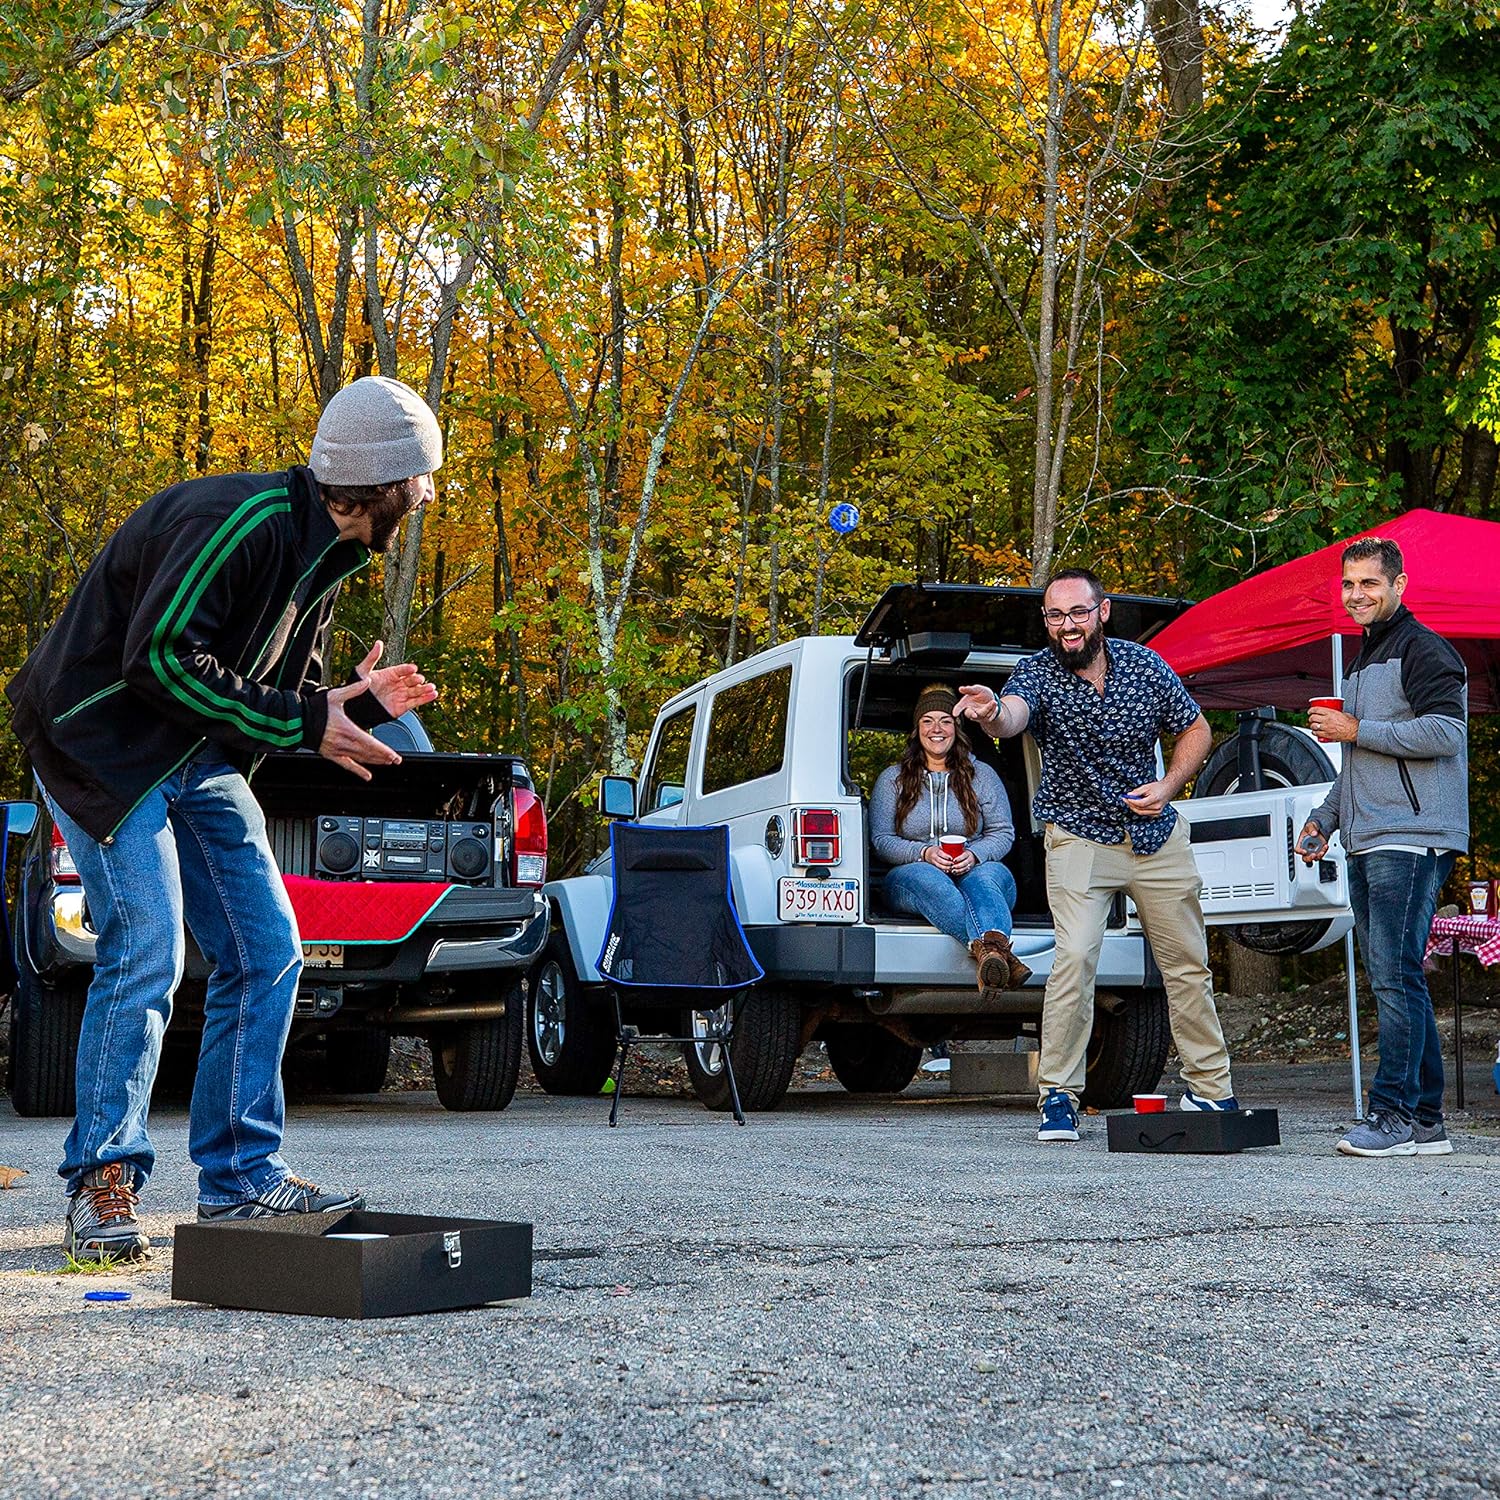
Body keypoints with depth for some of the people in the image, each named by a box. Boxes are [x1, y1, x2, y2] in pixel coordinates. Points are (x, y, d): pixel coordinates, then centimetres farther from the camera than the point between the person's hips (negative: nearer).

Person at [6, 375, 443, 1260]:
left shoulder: (326, 556, 10)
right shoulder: (242, 520, -22)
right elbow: (160, 655, -27)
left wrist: (351, 705, -4)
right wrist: (304, 723, -23)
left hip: (197, 758, 9)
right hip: (105, 745, -9)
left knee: (267, 952, 2)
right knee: (146, 952, -17)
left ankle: (243, 1178, 9)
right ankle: (103, 1186, -5)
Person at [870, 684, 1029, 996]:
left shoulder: (981, 775, 16)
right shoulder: (893, 779, 14)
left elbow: (1004, 832, 9)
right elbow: (881, 839, 6)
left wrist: (974, 854, -14)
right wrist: (924, 853, -15)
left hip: (975, 869, 1)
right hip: (914, 872, -1)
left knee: (986, 876, -38)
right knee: (926, 877, -40)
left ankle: (991, 951, -73)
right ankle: (997, 951, -68)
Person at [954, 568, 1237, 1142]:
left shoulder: (1145, 665, -7)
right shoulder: (1038, 673, -16)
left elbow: (1195, 729, 7)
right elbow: (1014, 712, -39)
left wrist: (1167, 786, -10)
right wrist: (993, 714, -64)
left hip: (1156, 836, 3)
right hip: (1079, 836, -3)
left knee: (1187, 964, 10)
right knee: (1074, 956, -21)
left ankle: (1209, 1088, 26)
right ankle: (1059, 1096, -11)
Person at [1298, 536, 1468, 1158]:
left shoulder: (1423, 650, -5)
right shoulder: (1364, 660, 25)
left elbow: (1444, 732, -18)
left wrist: (1353, 730, -13)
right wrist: (1323, 818, 25)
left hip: (1411, 841, -9)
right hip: (1367, 845, 10)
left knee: (1395, 976, -13)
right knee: (1391, 979, 6)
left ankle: (1395, 1114, -12)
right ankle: (1425, 1121, 9)